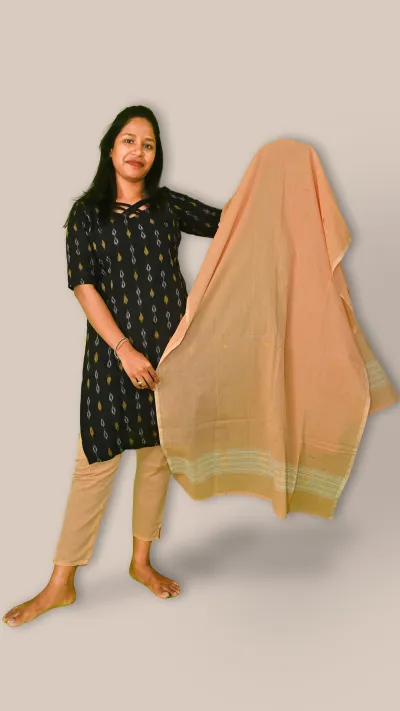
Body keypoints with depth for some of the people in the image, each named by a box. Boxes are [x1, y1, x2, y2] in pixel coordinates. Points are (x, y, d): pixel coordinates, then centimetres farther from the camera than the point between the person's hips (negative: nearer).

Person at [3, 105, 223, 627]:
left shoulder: (170, 206, 8)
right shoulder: (87, 212, 1)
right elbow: (84, 286, -7)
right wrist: (124, 349, -15)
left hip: (170, 348, 3)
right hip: (113, 351, -3)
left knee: (157, 455, 11)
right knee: (96, 461, -1)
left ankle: (141, 561, 30)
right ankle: (61, 584, 13)